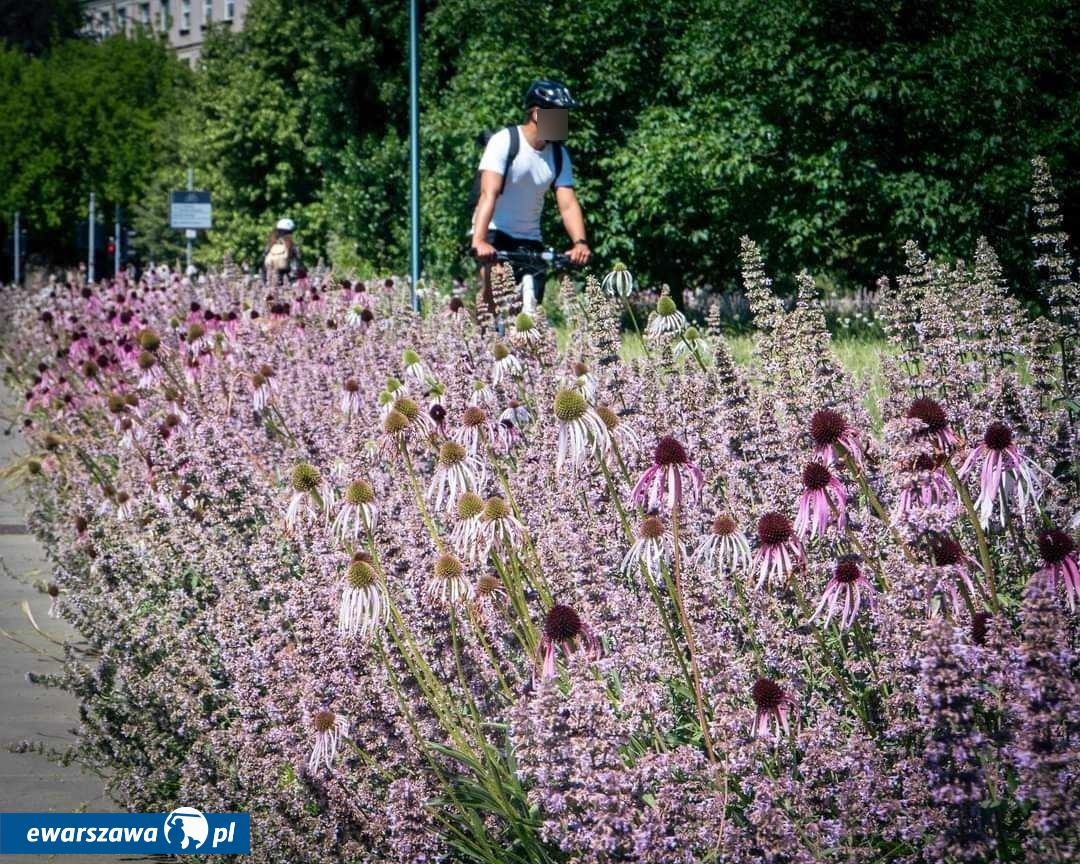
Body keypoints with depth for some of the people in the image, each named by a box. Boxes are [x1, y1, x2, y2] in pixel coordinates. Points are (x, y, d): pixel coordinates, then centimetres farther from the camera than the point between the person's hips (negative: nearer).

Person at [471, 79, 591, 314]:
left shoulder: (559, 155, -2)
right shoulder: (504, 142, -17)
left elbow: (568, 204, -11)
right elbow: (489, 193, -28)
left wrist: (580, 242, -31)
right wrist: (478, 241, -42)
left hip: (530, 240, 5)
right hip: (495, 233, -5)